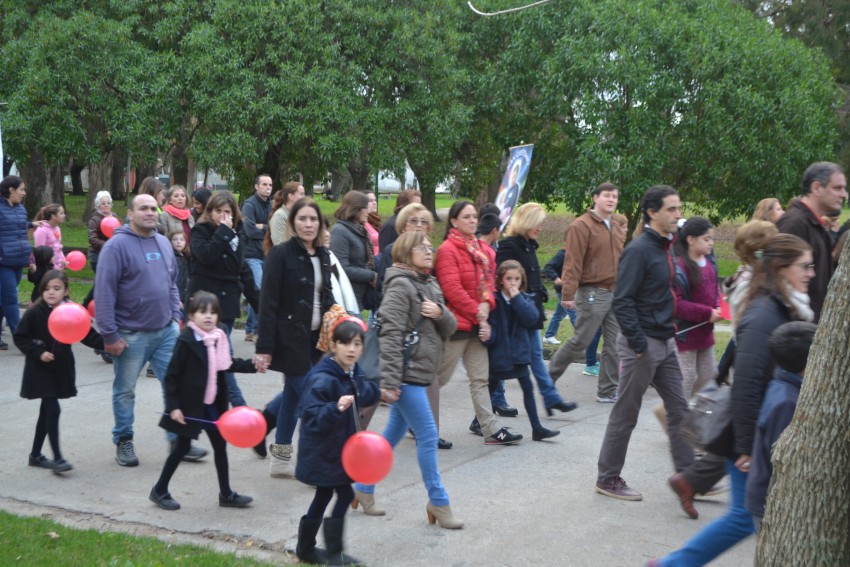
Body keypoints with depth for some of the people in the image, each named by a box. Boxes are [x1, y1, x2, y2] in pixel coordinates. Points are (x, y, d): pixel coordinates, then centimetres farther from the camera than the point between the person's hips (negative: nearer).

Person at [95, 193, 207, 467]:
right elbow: (104, 292, -15)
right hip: (131, 334, -6)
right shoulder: (117, 245, -12)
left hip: (166, 331, 6)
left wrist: (176, 315, 9)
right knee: (125, 391, 8)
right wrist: (109, 334, -16)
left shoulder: (163, 243, 10)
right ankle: (123, 441, 23)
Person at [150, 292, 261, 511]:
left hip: (212, 403, 7)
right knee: (183, 446, 2)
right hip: (190, 405, -7)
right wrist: (173, 406, -19)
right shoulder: (186, 341, -17)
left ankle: (226, 494, 20)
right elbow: (172, 375, -16)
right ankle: (159, 491, 19)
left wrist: (252, 365, 6)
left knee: (220, 444, 10)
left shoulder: (219, 338, 3)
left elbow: (227, 365, 17)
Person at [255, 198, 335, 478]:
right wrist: (264, 346, -18)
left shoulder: (322, 255, 9)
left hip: (315, 339, 7)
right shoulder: (281, 254, -11)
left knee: (293, 397, 13)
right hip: (290, 339, -7)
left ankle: (280, 459, 23)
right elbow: (268, 302, -14)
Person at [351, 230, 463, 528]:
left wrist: (440, 313, -10)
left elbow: (449, 328, 13)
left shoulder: (430, 286, 14)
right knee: (428, 436, -5)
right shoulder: (400, 285, -13)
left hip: (419, 373, 9)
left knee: (393, 433, 16)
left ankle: (363, 488, 28)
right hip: (406, 374, -9)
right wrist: (389, 380, -23)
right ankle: (438, 502, 5)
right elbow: (390, 334, -19)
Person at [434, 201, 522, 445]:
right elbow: (452, 289, -17)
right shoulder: (447, 250, -12)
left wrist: (486, 304, -9)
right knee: (440, 377, 2)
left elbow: (489, 280, 11)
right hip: (456, 323, -7)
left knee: (480, 379, 9)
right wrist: (477, 314, -15)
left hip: (478, 323, 8)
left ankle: (491, 429, 11)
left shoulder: (484, 250, 12)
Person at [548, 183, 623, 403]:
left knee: (614, 345, 6)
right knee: (580, 342, -2)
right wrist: (568, 294, -21)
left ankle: (608, 391, 14)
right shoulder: (582, 226, -9)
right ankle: (549, 375, 16)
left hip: (615, 294, 7)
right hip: (592, 294, -7)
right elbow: (573, 262, -16)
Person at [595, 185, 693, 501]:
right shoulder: (639, 250, -16)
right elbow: (622, 302, -20)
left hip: (665, 343, 9)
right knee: (625, 414, 2)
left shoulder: (665, 247, 11)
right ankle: (607, 478, 15)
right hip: (642, 344, -9)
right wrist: (639, 345, -21)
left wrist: (674, 329, 11)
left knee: (679, 409, 11)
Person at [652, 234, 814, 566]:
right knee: (746, 516, 1)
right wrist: (747, 447, -22)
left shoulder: (784, 311, 8)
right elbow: (746, 386, -25)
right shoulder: (764, 316, -22)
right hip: (756, 439, -9)